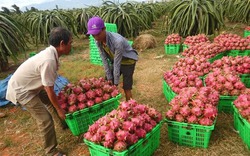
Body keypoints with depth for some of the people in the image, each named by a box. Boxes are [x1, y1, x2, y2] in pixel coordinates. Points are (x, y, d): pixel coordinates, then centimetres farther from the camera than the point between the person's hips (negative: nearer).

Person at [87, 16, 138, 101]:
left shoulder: (117, 41, -37)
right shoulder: (98, 42, -17)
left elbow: (117, 63, -30)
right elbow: (104, 60, -11)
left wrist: (116, 83, -21)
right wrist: (109, 78, -8)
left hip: (128, 61, -6)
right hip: (115, 61, 6)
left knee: (126, 88, -4)